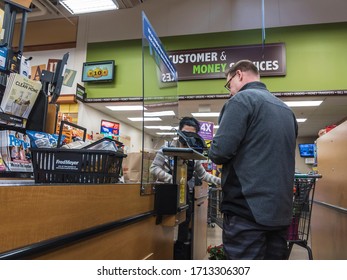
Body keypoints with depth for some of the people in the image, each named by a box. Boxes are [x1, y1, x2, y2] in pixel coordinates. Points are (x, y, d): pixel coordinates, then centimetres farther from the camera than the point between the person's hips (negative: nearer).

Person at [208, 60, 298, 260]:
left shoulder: (242, 99, -8)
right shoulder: (287, 110, 16)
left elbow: (221, 151, -17)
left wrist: (213, 153, 4)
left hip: (248, 208, -8)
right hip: (281, 210, 8)